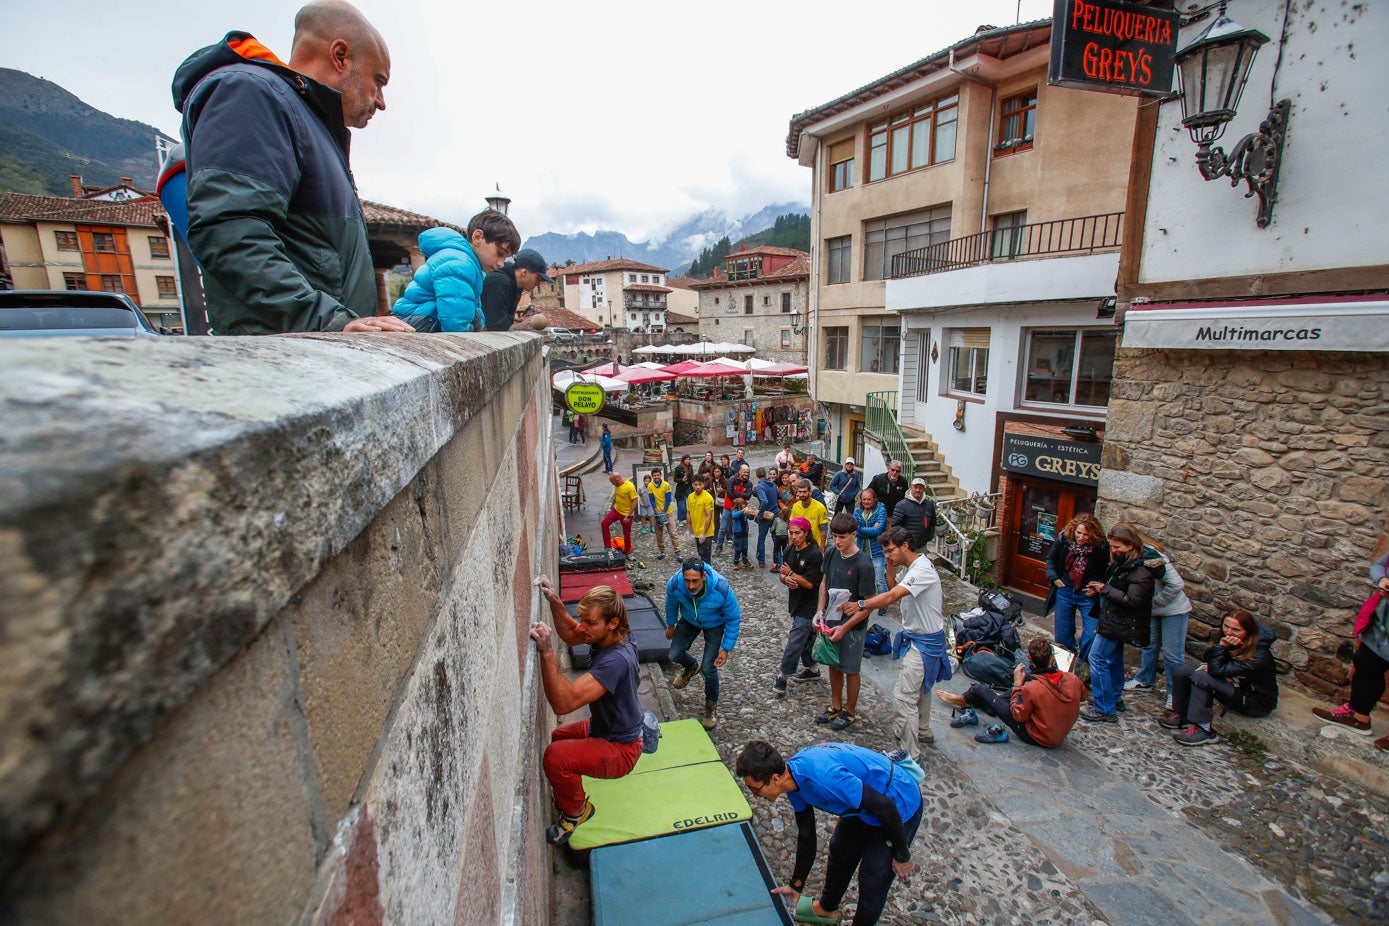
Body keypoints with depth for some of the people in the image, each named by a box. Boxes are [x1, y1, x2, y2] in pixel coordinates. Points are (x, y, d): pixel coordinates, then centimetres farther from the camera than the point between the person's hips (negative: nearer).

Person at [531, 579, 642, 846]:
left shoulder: (615, 660, -37)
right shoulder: (612, 636, -11)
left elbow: (564, 703, -42)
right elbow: (571, 635, 7)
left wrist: (547, 653, -50)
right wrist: (555, 602, -9)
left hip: (620, 749, -10)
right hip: (604, 727, 10)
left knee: (556, 756, -28)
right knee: (558, 736, 28)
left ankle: (575, 812, 0)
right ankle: (573, 797, 45)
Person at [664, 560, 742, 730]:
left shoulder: (722, 589, -40)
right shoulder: (674, 584, -34)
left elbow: (733, 618, -21)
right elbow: (671, 604, -6)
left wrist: (726, 648, -18)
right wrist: (670, 625, 10)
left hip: (714, 624, -3)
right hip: (689, 620, 3)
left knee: (708, 668, -7)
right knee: (675, 655, -1)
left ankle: (711, 706, 20)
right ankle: (692, 667, 36)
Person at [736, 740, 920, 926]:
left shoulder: (823, 777, -40)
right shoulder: (795, 774, -10)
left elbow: (885, 806, -31)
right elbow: (806, 837, 5)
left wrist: (902, 855, -16)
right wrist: (796, 885, 14)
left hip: (899, 805, -8)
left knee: (873, 879, 3)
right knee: (839, 851, 24)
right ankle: (827, 908, 49)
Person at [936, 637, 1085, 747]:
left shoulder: (1032, 688, -31)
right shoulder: (1073, 680, -18)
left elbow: (1018, 716, -16)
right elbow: (1082, 695, 7)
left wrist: (1017, 684, -11)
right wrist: (1053, 667, 7)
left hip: (1036, 737, -6)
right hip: (1060, 735, 6)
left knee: (979, 688, -2)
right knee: (1026, 673, 13)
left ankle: (962, 701, 35)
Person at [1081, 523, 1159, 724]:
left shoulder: (1141, 571, -23)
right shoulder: (1123, 563, 7)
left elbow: (1132, 600, -28)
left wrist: (1105, 589, -21)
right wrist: (1099, 590, 5)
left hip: (1119, 623, -10)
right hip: (1117, 621, 10)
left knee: (1098, 659, -8)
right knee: (1114, 659, 22)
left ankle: (1105, 710, -2)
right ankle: (1116, 698, 39)